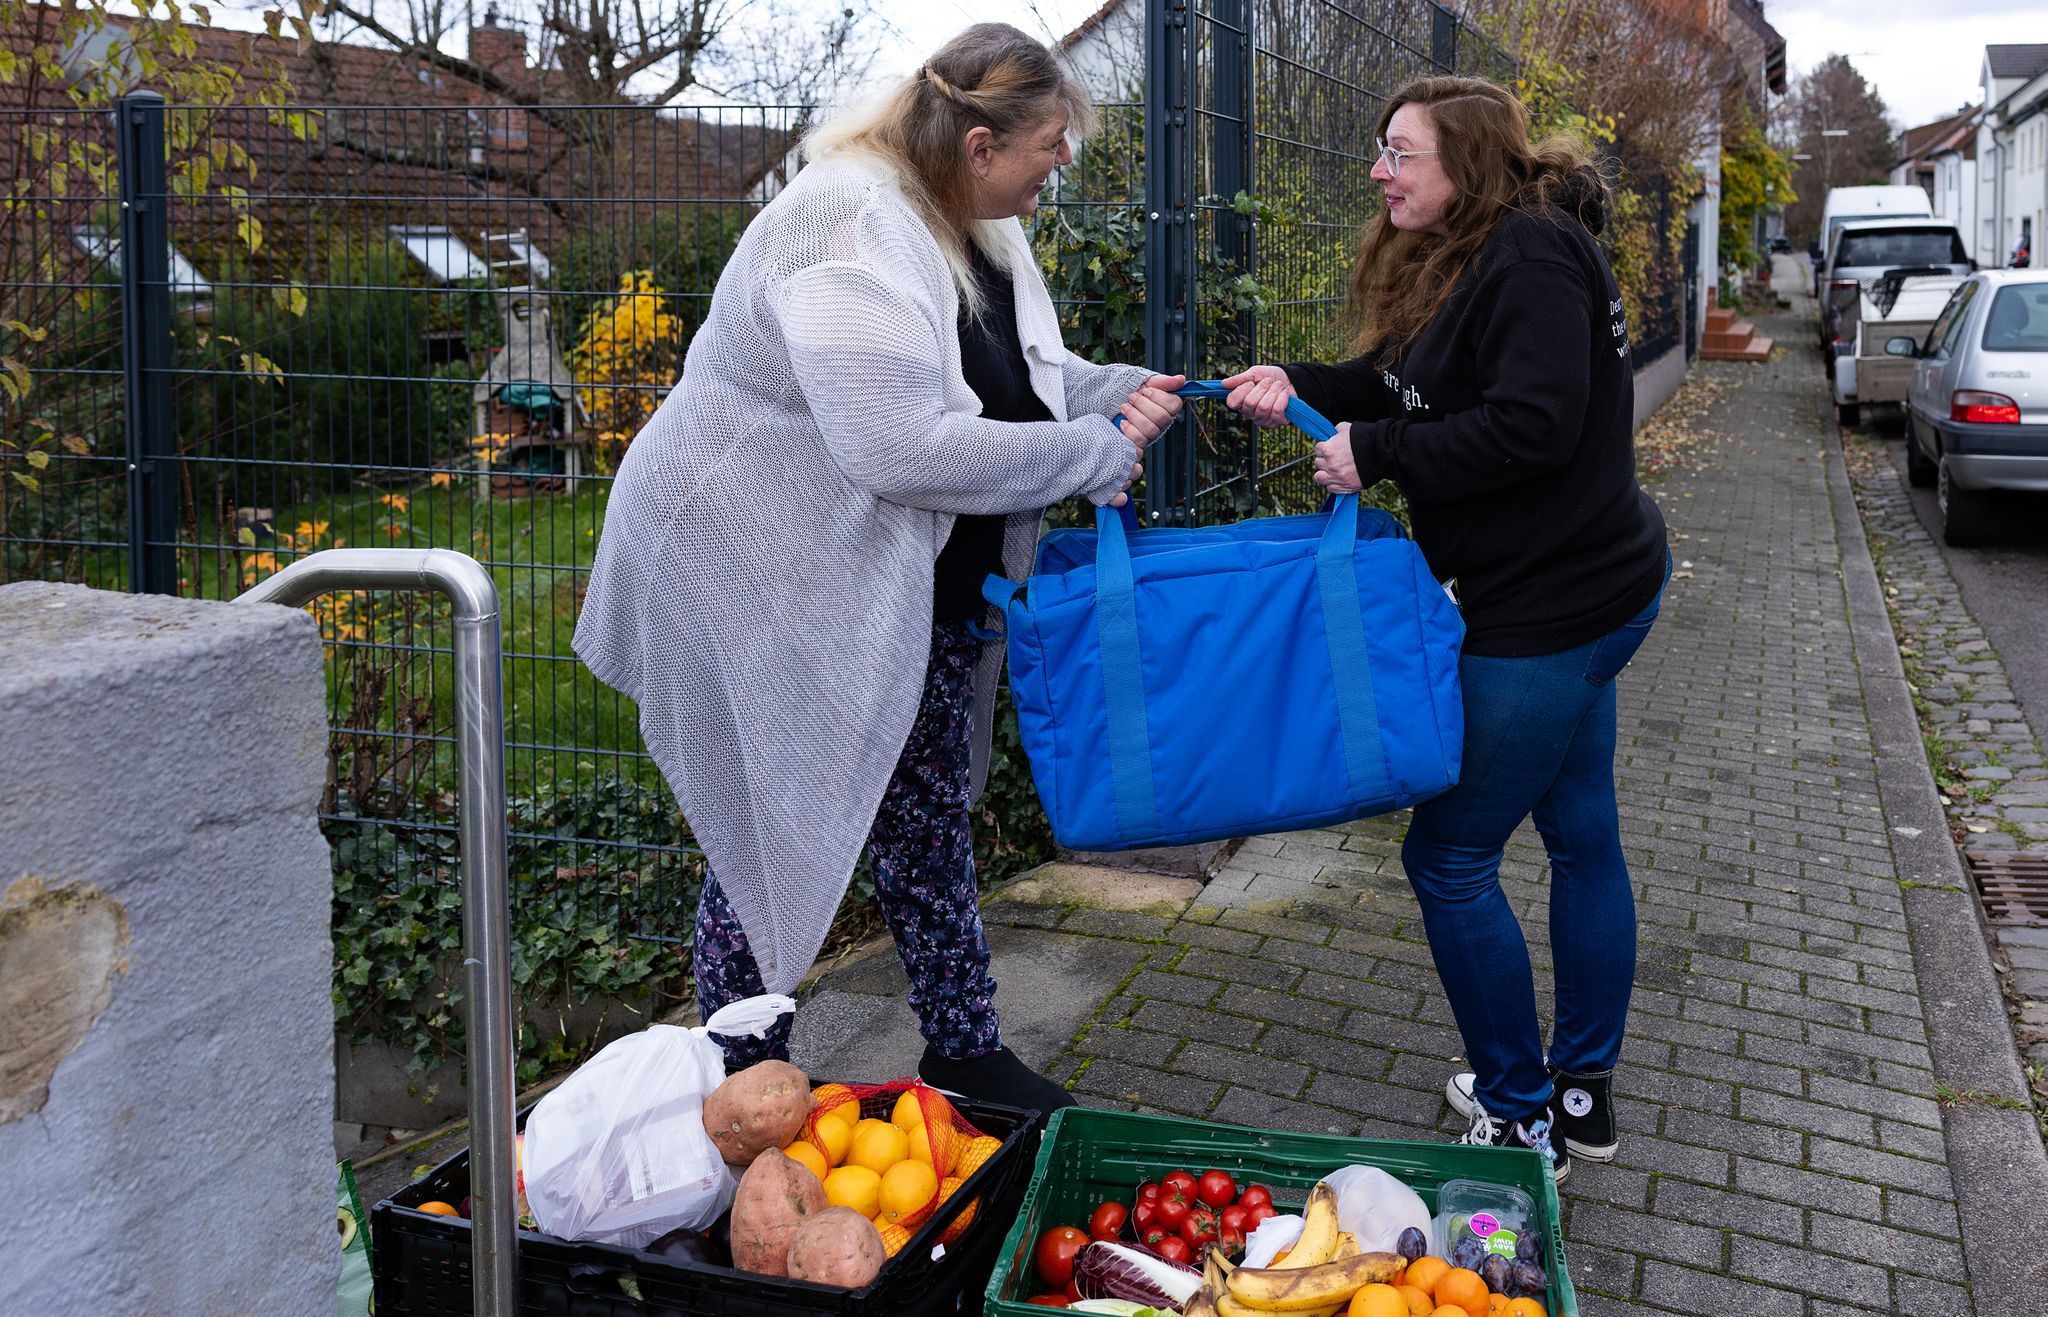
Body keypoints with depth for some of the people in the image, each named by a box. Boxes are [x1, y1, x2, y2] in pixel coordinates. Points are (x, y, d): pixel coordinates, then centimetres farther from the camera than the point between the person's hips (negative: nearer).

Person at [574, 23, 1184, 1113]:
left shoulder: (976, 224, 5)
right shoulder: (849, 233, -26)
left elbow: (1018, 373, 20)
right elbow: (904, 449, -34)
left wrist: (1115, 395, -1)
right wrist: (1092, 455, -23)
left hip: (917, 585, 9)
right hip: (771, 585, -9)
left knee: (928, 816, 17)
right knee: (771, 837, 4)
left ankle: (964, 1049, 33)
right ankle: (742, 1093, 24)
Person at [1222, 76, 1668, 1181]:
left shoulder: (1530, 256, -18)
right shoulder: (1461, 261, 13)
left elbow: (1533, 424, -28)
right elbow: (1399, 381, 11)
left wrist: (1374, 454, -21)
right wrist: (1299, 387, -5)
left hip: (1552, 609, -11)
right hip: (1579, 592, 11)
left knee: (1449, 855, -3)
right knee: (1582, 835, 17)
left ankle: (1522, 1121, 11)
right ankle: (1582, 1094, 32)